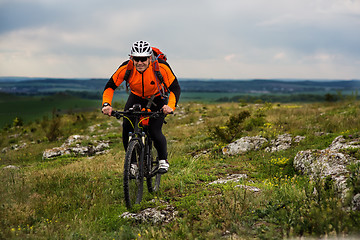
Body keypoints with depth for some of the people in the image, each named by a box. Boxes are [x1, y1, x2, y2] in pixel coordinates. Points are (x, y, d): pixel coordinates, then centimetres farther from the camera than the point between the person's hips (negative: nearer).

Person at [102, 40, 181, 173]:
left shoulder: (161, 66, -33)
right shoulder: (126, 68, -28)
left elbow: (175, 88, -30)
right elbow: (110, 86, -18)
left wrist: (171, 106, -48)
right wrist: (106, 104, -35)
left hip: (158, 99, -2)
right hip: (136, 97, 2)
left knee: (154, 131, -18)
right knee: (127, 128, -14)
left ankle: (163, 160, 11)